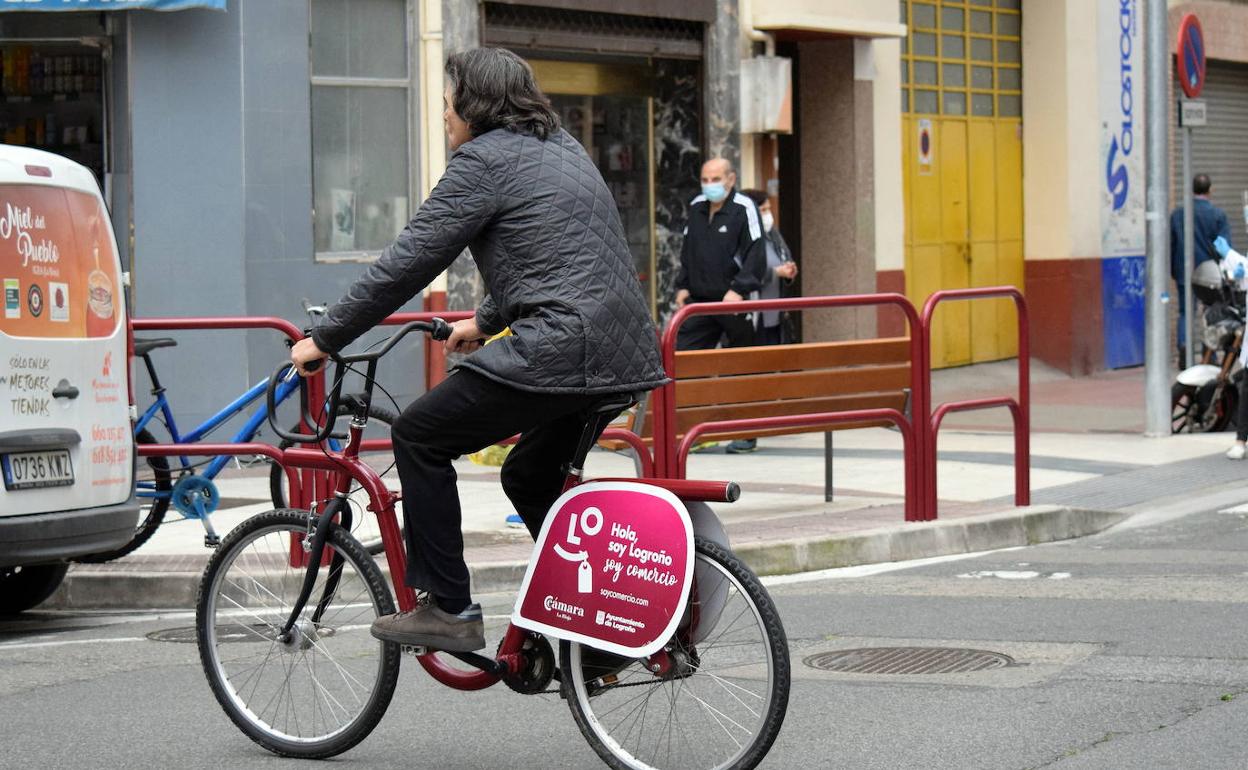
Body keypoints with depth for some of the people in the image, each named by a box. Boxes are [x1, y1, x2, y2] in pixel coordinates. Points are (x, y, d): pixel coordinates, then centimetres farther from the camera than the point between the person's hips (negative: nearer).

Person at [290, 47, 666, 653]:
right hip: (626, 352, 9)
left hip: (560, 350, -9)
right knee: (528, 478, 26)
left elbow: (407, 263, -6)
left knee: (418, 437, 4)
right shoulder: (561, 148, 22)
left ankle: (448, 609, 3)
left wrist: (325, 339, 2)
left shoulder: (483, 160, -4)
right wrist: (487, 322, 46)